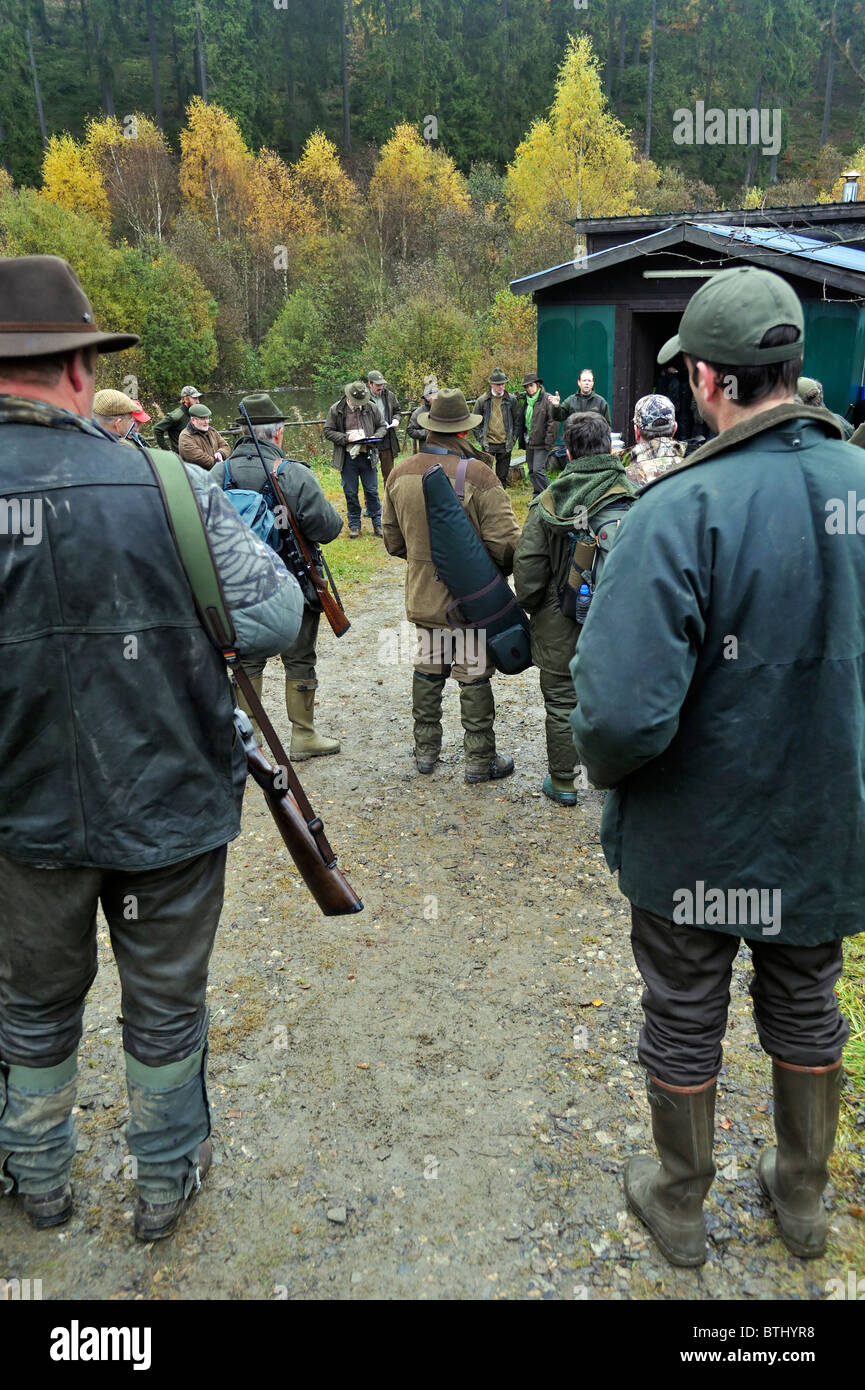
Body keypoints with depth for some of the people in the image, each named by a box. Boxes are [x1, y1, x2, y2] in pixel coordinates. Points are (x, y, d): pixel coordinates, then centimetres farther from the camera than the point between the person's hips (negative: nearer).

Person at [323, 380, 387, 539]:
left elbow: (382, 426, 12)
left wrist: (375, 437, -9)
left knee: (372, 491, 6)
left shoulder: (371, 408, 1)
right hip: (348, 457, -1)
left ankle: (377, 523, 19)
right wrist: (346, 438, -15)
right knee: (350, 493, 7)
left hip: (367, 456, 1)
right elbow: (328, 431, -2)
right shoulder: (336, 410, -4)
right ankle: (354, 525, 19)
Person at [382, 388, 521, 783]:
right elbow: (504, 542, -19)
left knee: (428, 670, 18)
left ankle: (425, 750, 30)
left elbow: (392, 540, 10)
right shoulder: (478, 475, -18)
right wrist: (502, 569, 2)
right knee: (474, 677, 6)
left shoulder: (401, 474, 0)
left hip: (422, 595, 5)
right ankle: (480, 760, 17)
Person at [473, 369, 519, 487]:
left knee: (503, 476, 8)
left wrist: (512, 439, 4)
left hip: (505, 445, 2)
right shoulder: (482, 400, -1)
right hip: (488, 444, -1)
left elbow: (517, 421, 10)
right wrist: (481, 439, -1)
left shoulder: (512, 400, 2)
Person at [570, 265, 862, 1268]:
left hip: (699, 839, -5)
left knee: (683, 1022, 18)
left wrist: (606, 768, -11)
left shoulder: (681, 512, -27)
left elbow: (622, 713, -33)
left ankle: (680, 1205, 42)